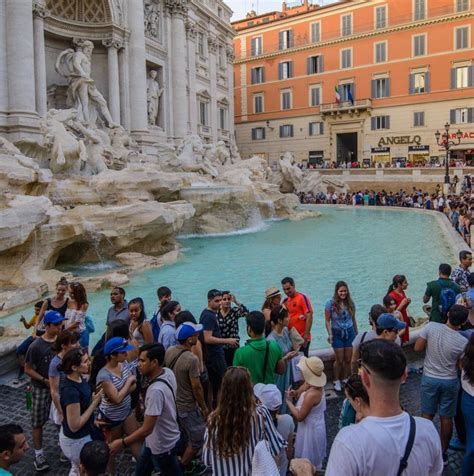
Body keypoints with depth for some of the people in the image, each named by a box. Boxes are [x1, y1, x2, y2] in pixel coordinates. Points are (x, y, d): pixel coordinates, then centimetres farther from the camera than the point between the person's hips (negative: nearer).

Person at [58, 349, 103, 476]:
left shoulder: (79, 378, -8)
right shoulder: (70, 391, -34)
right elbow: (74, 425, -27)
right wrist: (95, 402, -25)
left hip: (80, 436, 8)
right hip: (76, 440, -8)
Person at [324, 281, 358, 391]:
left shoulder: (350, 303, 0)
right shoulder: (330, 303, -11)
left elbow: (353, 319, 11)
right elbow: (327, 321, -9)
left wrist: (357, 333, 15)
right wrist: (330, 334, -17)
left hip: (350, 332, 3)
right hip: (337, 333, -3)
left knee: (348, 359, 6)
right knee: (339, 360, 3)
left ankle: (345, 380, 24)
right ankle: (336, 381, 20)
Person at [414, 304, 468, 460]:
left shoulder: (431, 327, -19)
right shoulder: (463, 342, -18)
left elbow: (417, 348, -13)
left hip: (429, 378, 1)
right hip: (450, 381, -1)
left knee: (427, 415, 16)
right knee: (446, 418, 15)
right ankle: (443, 451, 28)